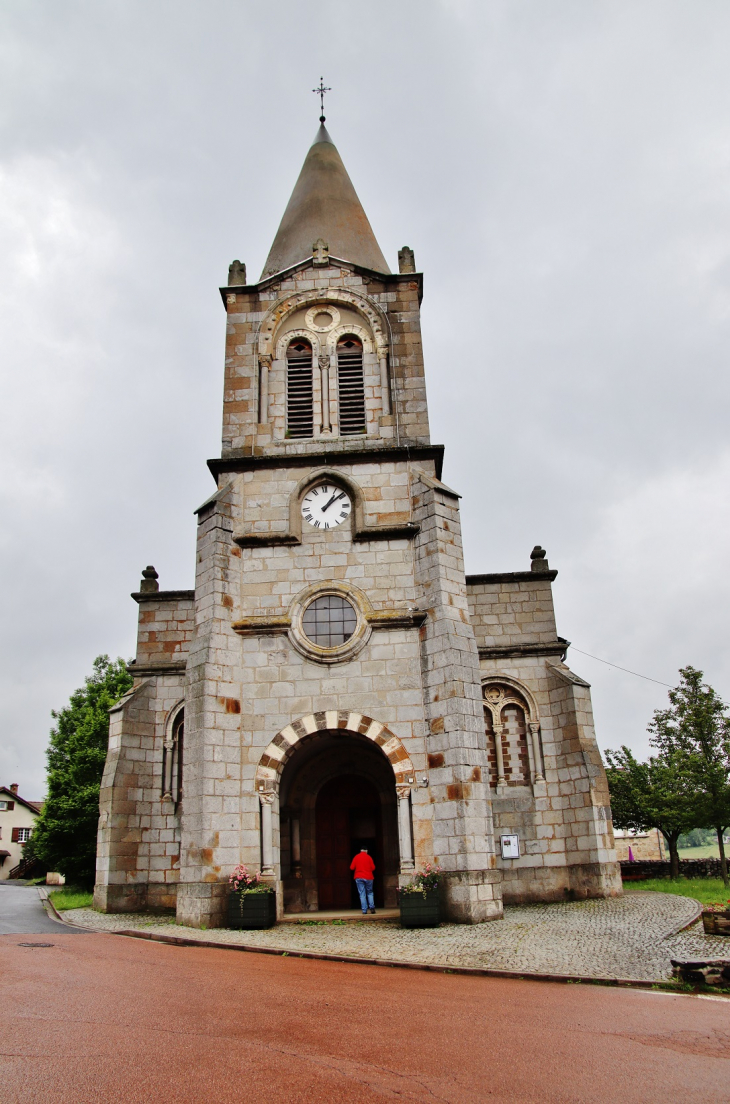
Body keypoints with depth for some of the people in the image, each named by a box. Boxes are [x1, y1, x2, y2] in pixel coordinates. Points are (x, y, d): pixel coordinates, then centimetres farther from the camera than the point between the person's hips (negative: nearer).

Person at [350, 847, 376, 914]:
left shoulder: (356, 857, 2)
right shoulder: (368, 857, -2)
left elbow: (352, 867, 1)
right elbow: (373, 867, -2)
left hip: (359, 878, 0)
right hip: (368, 877, 0)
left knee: (362, 894, 2)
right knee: (370, 893, 13)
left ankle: (364, 910, -5)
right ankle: (372, 907, -1)